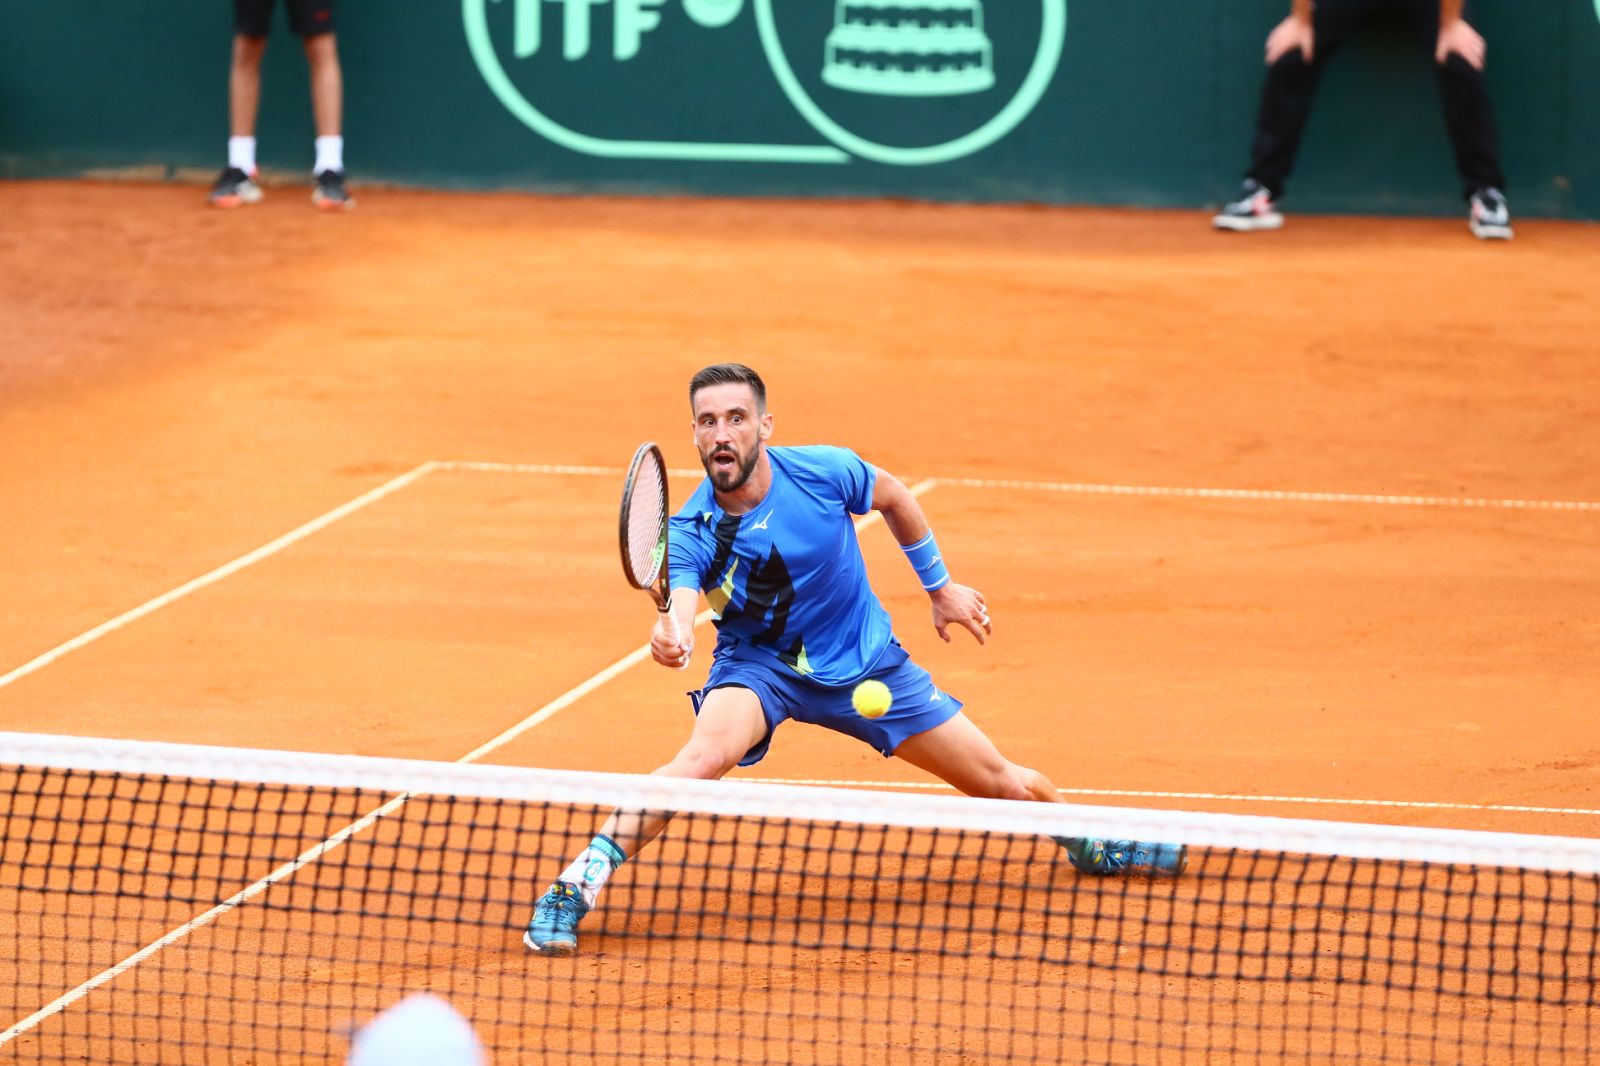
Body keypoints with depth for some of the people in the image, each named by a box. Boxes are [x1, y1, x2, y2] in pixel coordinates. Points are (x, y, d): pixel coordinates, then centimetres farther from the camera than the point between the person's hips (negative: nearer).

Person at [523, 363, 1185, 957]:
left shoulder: (822, 471, -19)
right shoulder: (692, 531, -23)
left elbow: (894, 496, 3)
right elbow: (681, 602, -40)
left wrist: (940, 587, 10)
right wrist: (672, 637, -64)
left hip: (866, 662, 2)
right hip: (759, 663, -2)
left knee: (1005, 786, 8)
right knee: (706, 753, -36)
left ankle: (1086, 840, 42)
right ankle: (576, 885, -35)